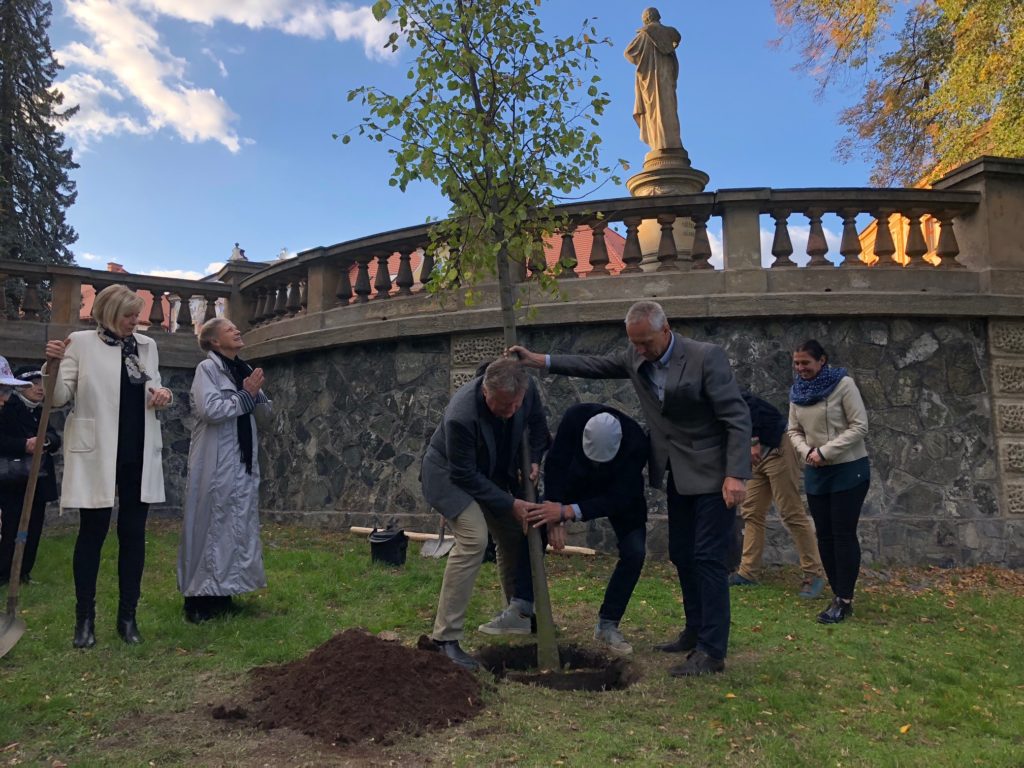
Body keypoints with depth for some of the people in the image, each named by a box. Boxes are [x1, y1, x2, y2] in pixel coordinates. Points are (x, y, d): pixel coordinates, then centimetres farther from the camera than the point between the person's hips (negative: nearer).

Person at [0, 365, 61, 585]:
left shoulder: (40, 412, 14)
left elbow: (56, 440, 7)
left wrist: (46, 440, -14)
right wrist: (24, 445, -26)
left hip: (39, 481, 6)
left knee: (34, 529, 9)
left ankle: (24, 572, 18)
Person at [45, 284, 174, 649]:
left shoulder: (147, 345, 8)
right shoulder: (81, 342, -3)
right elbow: (59, 397, -7)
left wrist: (163, 395, -6)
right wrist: (54, 364, -25)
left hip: (139, 455, 4)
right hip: (97, 453, -4)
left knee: (133, 535, 8)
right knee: (92, 534, 4)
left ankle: (128, 616, 18)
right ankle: (85, 618, 16)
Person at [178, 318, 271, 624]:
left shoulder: (244, 369, 13)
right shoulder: (207, 368, -8)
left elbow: (264, 413, 14)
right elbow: (210, 410, -22)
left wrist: (256, 393, -5)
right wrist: (245, 394, -13)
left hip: (242, 463, 7)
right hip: (215, 463, -7)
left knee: (236, 527, 11)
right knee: (210, 527, -2)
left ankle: (220, 592, 22)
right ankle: (198, 597, 8)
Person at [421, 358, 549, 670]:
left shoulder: (527, 390, -23)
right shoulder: (461, 417, -40)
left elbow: (537, 421, 2)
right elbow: (464, 475, -28)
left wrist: (534, 460, -11)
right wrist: (510, 504, -24)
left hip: (493, 472, 7)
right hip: (451, 474, -6)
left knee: (515, 536, 9)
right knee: (473, 539, -25)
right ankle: (445, 638, -16)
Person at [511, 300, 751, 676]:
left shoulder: (706, 356, -20)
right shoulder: (635, 357, 0)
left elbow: (737, 417, -20)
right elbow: (593, 364, 7)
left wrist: (735, 475, -26)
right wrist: (538, 360, -2)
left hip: (714, 474, -7)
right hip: (679, 473, 7)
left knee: (708, 558, -7)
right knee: (682, 555, 14)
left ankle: (712, 651, 1)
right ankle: (695, 632, 28)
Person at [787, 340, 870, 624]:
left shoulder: (843, 384, -12)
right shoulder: (798, 391, 5)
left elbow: (859, 427, -15)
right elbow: (794, 431, 10)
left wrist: (825, 451, -20)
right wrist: (806, 451, -11)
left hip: (848, 470, -6)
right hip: (815, 473, 6)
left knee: (843, 534, -5)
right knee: (824, 535, 9)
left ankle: (844, 600, 3)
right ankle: (839, 595, 21)